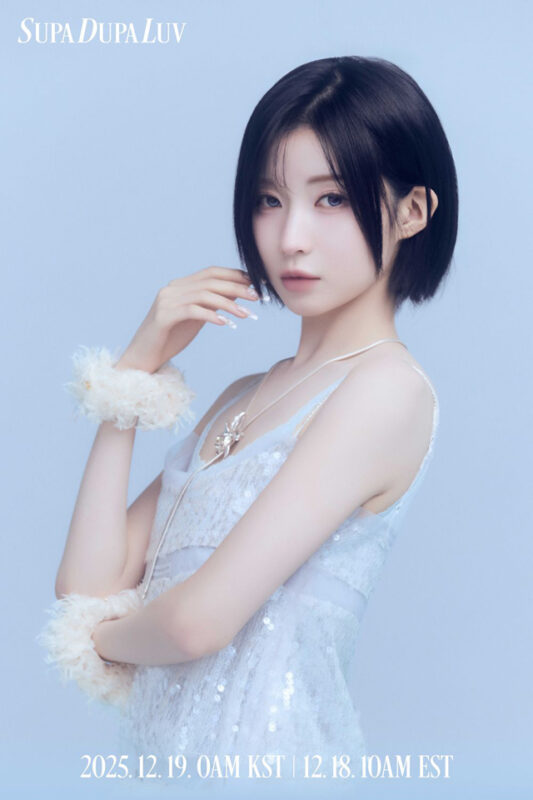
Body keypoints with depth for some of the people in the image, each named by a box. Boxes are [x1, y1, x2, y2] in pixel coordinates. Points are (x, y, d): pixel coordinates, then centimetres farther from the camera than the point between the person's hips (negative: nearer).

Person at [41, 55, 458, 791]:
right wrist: (136, 367, 3)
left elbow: (200, 618, -20)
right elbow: (88, 583, 2)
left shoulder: (388, 390, -14)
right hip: (169, 745, 7)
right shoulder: (246, 396, 10)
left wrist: (104, 635, 1)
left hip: (262, 747, -7)